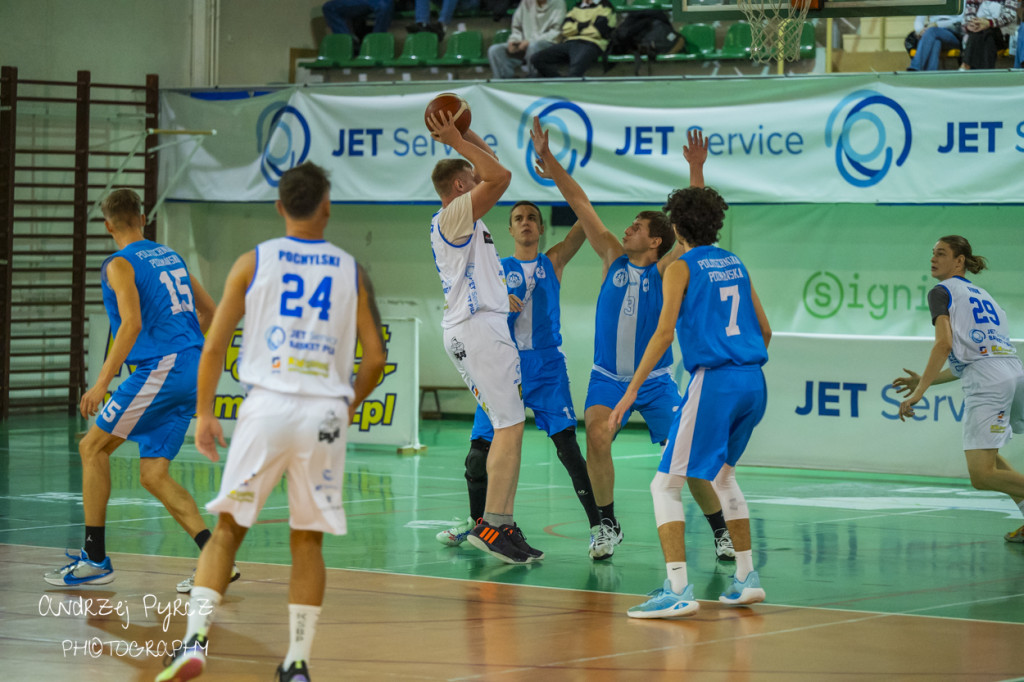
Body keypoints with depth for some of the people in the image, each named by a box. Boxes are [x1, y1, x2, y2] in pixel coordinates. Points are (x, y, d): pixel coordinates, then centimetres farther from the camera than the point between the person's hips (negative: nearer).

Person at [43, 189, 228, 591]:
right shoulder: (171, 256, 19)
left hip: (159, 369, -8)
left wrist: (102, 382, -21)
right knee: (153, 475, 8)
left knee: (92, 447, 2)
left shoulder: (119, 265, -5)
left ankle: (95, 559, 1)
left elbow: (132, 323, -19)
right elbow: (209, 314, 23)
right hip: (191, 372, 8)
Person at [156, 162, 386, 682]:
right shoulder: (350, 271, 9)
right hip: (325, 414, 1)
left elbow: (213, 346, 2)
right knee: (307, 541, 11)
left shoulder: (253, 262, 4)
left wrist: (203, 414, 11)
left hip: (267, 406, -1)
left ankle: (196, 639, -8)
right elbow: (375, 358, 9)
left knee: (227, 530, 8)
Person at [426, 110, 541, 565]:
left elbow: (491, 173, 29)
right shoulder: (454, 215, -8)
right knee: (510, 426, -13)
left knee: (507, 427, 10)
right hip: (478, 327, -11)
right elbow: (499, 176, -20)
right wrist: (456, 141, -12)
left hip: (478, 328, 11)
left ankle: (500, 524, 6)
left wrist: (463, 134, 20)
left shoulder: (461, 216, 20)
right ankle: (492, 525, -18)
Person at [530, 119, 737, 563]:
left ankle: (720, 531, 10)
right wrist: (547, 158, -3)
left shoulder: (665, 271, -6)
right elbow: (579, 202, 0)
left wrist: (696, 170, -28)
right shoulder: (614, 257, 2)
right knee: (597, 437, -22)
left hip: (655, 380, -2)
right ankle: (607, 525, -8)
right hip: (608, 377, 2)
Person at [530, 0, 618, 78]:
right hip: (569, 43, 7)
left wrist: (575, 28, 7)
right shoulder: (576, 8, 28)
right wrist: (583, 25, -2)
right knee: (538, 58, -14)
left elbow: (597, 31, -4)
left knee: (574, 72, -37)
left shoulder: (605, 7, 11)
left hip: (590, 44, -7)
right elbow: (565, 29, 12)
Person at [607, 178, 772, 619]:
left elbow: (664, 333, -12)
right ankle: (746, 578, 25)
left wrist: (632, 390, -11)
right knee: (723, 475, 27)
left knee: (665, 485, -5)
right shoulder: (734, 264, 17)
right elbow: (764, 329, 21)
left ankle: (678, 590, -18)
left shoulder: (681, 267, -2)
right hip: (753, 383, 7)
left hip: (714, 381, -7)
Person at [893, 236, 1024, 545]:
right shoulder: (982, 295, 29)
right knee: (984, 454, 26)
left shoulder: (942, 292, 5)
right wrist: (925, 380, 31)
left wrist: (920, 391, -12)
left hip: (987, 383, -8)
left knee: (981, 476, -10)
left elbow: (944, 344, -10)